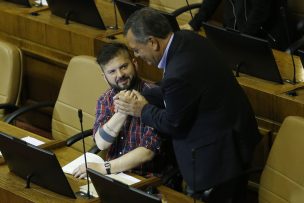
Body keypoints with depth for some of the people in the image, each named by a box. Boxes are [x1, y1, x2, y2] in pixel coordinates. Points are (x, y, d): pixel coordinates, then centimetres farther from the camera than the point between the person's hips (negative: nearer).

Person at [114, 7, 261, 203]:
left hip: (219, 152, -9)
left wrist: (142, 110, 0)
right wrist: (142, 98, 5)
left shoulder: (179, 74, -32)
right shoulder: (187, 38, -6)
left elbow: (173, 125, -15)